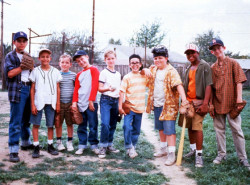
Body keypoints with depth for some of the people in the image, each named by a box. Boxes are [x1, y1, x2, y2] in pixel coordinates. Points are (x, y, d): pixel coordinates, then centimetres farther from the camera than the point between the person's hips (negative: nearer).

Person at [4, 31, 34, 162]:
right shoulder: (10, 56, 1)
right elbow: (10, 73, -14)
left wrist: (31, 66, 6)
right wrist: (24, 66, -11)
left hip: (29, 89, 6)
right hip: (17, 90, -6)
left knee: (27, 119, 17)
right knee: (15, 121, -7)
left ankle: (26, 143, 32)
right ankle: (13, 150, -4)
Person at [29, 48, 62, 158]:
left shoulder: (55, 72, 7)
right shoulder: (35, 71, 4)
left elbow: (58, 89, 8)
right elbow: (32, 89, 3)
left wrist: (58, 103, 3)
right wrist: (32, 105, -4)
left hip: (51, 102, 1)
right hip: (38, 102, -1)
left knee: (50, 125, 7)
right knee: (36, 124, -1)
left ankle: (50, 146, 18)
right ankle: (36, 147, 6)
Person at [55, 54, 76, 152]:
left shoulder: (73, 75, 5)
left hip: (70, 102, 0)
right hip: (59, 102, 0)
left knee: (70, 123, 6)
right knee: (58, 123, 5)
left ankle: (70, 142, 18)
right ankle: (59, 142, 18)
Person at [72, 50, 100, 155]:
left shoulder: (93, 70, 1)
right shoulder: (79, 74, 18)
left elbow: (95, 86, -8)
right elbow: (76, 89, 12)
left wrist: (91, 100, -14)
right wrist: (74, 102, -1)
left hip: (91, 103, -5)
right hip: (80, 103, 5)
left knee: (93, 126, 0)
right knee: (81, 126, 8)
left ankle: (94, 145, 10)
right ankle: (82, 145, 15)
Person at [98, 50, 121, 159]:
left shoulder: (118, 74, 16)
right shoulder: (104, 73, -2)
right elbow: (100, 88, -7)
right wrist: (108, 89, -26)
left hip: (116, 101, 6)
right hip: (106, 100, -6)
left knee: (113, 124, 9)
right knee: (105, 123, -15)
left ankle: (109, 145, 21)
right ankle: (103, 147, -7)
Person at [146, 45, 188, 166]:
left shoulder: (171, 71, -12)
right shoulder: (153, 70, 9)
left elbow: (178, 85, -26)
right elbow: (150, 83, 31)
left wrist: (184, 99, -37)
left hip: (169, 105, -7)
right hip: (157, 105, 7)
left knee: (169, 129, -9)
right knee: (161, 128, 19)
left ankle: (171, 154, -4)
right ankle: (163, 149, 34)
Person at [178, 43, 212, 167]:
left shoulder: (204, 66, -6)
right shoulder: (189, 68, 16)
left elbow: (208, 85, -14)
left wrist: (205, 103, -21)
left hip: (198, 102, -7)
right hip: (188, 101, 7)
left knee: (197, 127, -11)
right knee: (189, 126, 12)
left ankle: (199, 154, -3)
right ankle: (193, 149, 28)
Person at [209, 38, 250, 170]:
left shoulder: (232, 63, 1)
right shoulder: (212, 68, 11)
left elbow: (238, 81, -4)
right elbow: (210, 87, 10)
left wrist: (239, 97, -15)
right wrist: (210, 104, 6)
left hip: (231, 103, -4)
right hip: (217, 103, 4)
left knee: (236, 130, -2)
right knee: (219, 129, 10)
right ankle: (221, 154, 22)